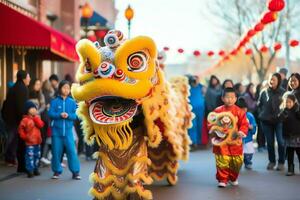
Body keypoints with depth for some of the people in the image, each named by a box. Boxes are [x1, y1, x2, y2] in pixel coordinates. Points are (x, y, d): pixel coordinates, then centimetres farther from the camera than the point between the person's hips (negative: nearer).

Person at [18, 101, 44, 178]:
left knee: (37, 156, 13)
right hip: (30, 142, -6)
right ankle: (30, 171, -5)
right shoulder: (25, 119, -8)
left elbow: (41, 125, -8)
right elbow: (20, 129, -5)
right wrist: (24, 136, -11)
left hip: (37, 142, 6)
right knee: (30, 156, -8)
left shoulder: (36, 118, 10)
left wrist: (36, 117, -8)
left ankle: (35, 169, 25)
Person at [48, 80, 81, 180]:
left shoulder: (72, 102, 4)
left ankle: (75, 172, 1)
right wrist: (60, 115, -22)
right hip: (56, 130, 0)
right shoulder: (54, 102, 1)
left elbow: (75, 115, -1)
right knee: (56, 151, 5)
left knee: (72, 151, -5)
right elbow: (50, 113, -8)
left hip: (68, 131, 0)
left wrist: (68, 115, -19)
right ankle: (57, 171, 18)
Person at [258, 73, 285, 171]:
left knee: (281, 142, -4)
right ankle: (271, 161, 22)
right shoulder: (264, 92, 2)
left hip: (279, 121, -3)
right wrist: (262, 114, 5)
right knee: (270, 142, 10)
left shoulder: (283, 92, -6)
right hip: (266, 121, 3)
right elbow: (259, 105, 11)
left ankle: (281, 162, 8)